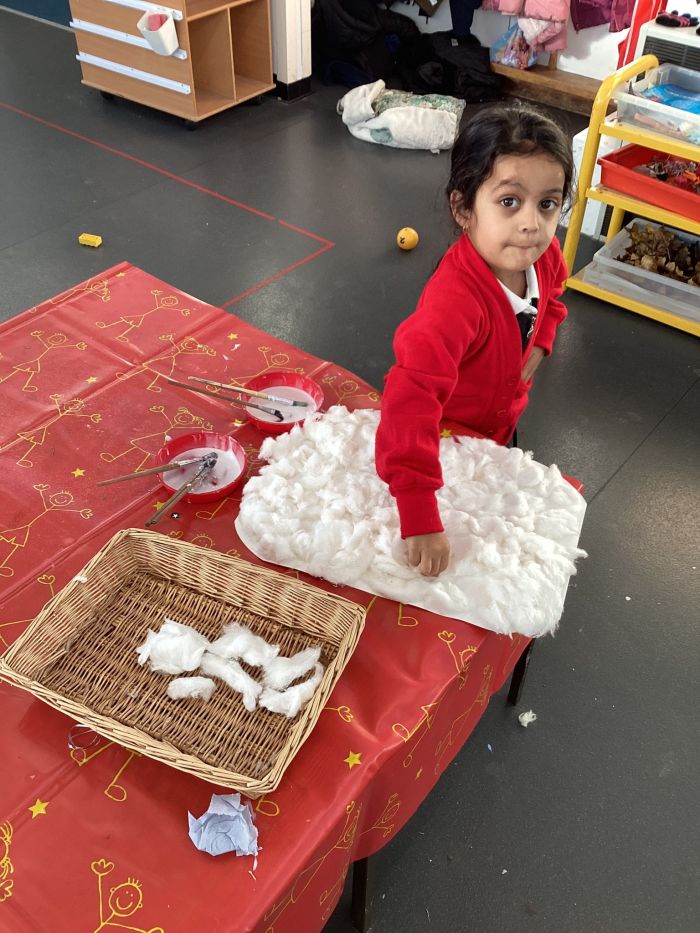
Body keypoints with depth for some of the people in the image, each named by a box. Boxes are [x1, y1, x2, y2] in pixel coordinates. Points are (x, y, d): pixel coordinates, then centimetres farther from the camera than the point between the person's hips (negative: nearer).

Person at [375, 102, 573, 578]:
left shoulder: (544, 255, -21)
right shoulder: (456, 299, -46)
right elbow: (411, 397, -56)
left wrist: (540, 342, -12)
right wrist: (420, 518, -60)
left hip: (501, 421, 7)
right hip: (442, 437, -7)